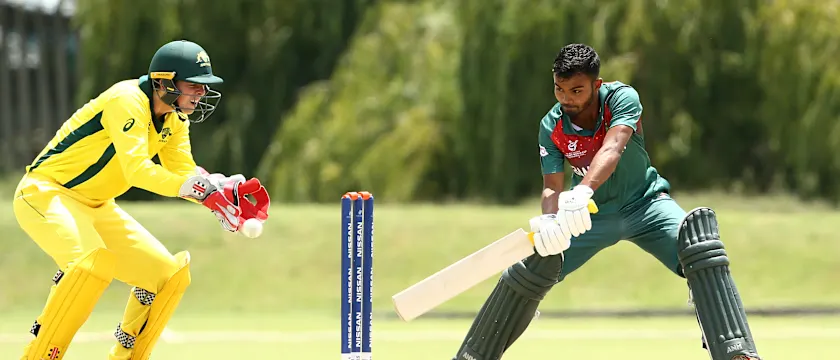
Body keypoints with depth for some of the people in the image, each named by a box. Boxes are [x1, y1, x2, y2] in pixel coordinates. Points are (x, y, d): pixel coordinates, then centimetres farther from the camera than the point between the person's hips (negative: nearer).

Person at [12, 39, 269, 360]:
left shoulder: (175, 119, 4)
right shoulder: (128, 100, -24)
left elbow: (183, 172, 0)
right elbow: (137, 169, -34)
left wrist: (227, 189, -19)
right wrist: (199, 189, -43)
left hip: (95, 207, 9)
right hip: (46, 193, -9)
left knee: (169, 273, 2)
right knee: (95, 261, -35)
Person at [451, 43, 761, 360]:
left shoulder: (622, 98, -25)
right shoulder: (551, 128, -16)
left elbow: (612, 149, -43)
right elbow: (552, 186, -22)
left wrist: (582, 191, -62)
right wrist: (549, 220, -47)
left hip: (644, 205, -2)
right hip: (590, 214, 2)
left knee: (699, 240, -29)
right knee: (535, 262, -12)